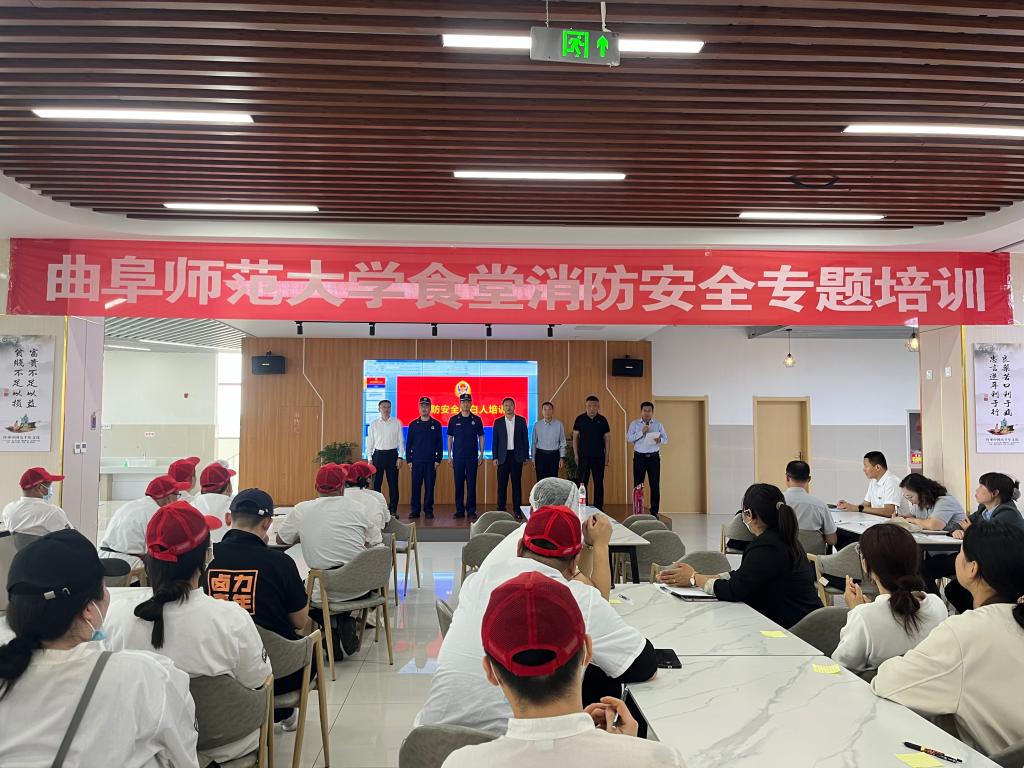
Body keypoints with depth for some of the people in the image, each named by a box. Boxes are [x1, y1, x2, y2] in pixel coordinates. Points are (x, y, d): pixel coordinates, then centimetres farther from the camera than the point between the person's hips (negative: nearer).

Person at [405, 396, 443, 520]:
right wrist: (409, 460, 1)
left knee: (429, 486, 2)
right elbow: (408, 443, 8)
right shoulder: (413, 424, 7)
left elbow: (440, 444, 5)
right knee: (416, 486, 1)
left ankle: (428, 510, 9)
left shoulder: (436, 424, 5)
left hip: (431, 461, 0)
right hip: (416, 461, 1)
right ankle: (415, 510, 7)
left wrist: (438, 460, -2)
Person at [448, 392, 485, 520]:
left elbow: (481, 438, 8)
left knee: (471, 484, 0)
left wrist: (481, 455, 2)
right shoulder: (454, 420, 4)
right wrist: (449, 456, 3)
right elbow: (450, 438, 8)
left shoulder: (476, 419, 4)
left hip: (472, 457, 0)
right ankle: (459, 510, 11)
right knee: (458, 484, 3)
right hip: (458, 457, 1)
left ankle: (471, 511, 6)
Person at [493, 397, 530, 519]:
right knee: (502, 484, 1)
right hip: (503, 456, 0)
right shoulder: (498, 422, 5)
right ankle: (501, 509, 9)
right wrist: (495, 458, -2)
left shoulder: (521, 421, 4)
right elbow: (495, 441, 5)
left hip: (517, 456, 0)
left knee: (517, 484, 3)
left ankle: (517, 510, 8)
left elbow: (525, 439, 4)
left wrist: (526, 456, 0)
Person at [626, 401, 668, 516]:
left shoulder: (658, 424, 9)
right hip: (639, 456, -1)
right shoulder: (634, 424, 5)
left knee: (655, 485, 0)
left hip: (654, 457, 1)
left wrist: (660, 440, -17)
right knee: (638, 485, 1)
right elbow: (629, 438, -6)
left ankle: (654, 511, 9)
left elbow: (666, 438, 6)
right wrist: (642, 432, -16)